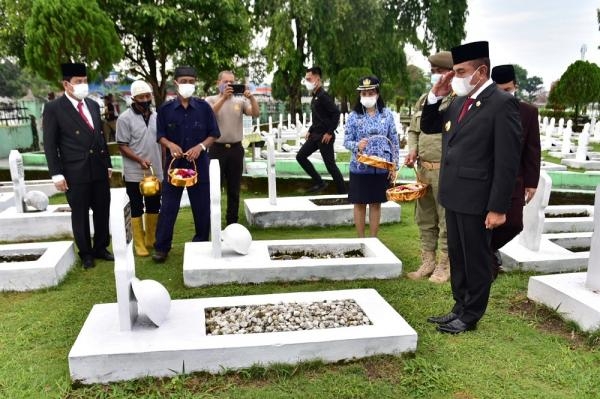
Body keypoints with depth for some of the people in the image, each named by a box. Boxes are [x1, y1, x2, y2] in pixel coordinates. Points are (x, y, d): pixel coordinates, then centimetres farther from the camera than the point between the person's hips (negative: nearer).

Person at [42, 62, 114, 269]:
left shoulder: (94, 105, 11)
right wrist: (57, 174, -11)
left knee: (102, 212, 12)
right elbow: (50, 145, -6)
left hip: (99, 170, 5)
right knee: (80, 215, 7)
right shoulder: (53, 108, -5)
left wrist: (108, 164, 14)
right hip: (75, 172, -5)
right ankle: (86, 253, 23)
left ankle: (100, 248, 30)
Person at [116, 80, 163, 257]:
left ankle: (151, 240, 26)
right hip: (135, 173, -5)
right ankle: (139, 244, 13)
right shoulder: (125, 118, -9)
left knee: (154, 207, 12)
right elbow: (122, 146, -10)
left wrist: (163, 166, 11)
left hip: (155, 172, 5)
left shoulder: (156, 116, 7)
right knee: (137, 209, 4)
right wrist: (140, 160, -24)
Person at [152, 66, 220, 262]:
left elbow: (214, 134, 2)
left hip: (199, 163, 0)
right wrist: (170, 144, -15)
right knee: (168, 206, 3)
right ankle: (161, 247, 13)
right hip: (174, 162, 0)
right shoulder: (165, 109, 0)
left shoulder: (204, 107, -1)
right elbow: (160, 135, 6)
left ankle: (201, 244, 25)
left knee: (202, 206, 8)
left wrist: (200, 147, -15)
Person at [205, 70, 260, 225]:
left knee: (234, 189, 9)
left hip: (236, 148, 2)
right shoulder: (211, 100, 2)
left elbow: (256, 114, -6)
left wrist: (251, 97, -22)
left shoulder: (241, 100, 7)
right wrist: (223, 97, -28)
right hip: (217, 148, -2)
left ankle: (232, 222, 20)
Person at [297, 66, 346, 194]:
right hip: (315, 135, 10)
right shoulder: (315, 96, 13)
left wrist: (330, 133, -21)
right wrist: (310, 131, 15)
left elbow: (336, 113, -22)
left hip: (324, 136, -10)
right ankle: (319, 182, 15)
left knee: (330, 165, -5)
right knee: (300, 156, 9)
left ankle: (342, 192, 7)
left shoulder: (323, 95, -15)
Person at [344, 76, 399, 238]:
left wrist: (394, 165, 0)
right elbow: (346, 141, -3)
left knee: (376, 204, 10)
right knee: (360, 204, 7)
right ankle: (361, 239, 20)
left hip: (381, 168, 1)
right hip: (359, 168, -1)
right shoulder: (353, 116, -3)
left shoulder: (387, 114, 1)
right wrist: (357, 145, -25)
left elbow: (394, 141, 4)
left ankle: (374, 239, 21)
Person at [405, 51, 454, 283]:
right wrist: (413, 150, 3)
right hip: (423, 168, 7)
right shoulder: (423, 100, 14)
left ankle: (444, 265, 13)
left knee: (446, 220, 1)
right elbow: (413, 130, 21)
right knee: (425, 218, 13)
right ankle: (427, 261, 25)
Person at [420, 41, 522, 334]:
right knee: (457, 258, 17)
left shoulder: (502, 103, -13)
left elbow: (507, 162, -16)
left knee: (476, 261, 7)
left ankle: (470, 316, 22)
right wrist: (435, 96, 4)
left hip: (476, 200, -8)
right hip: (453, 196, 8)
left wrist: (498, 208, -18)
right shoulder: (459, 102, 10)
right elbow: (428, 127, 20)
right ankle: (460, 309, 32)